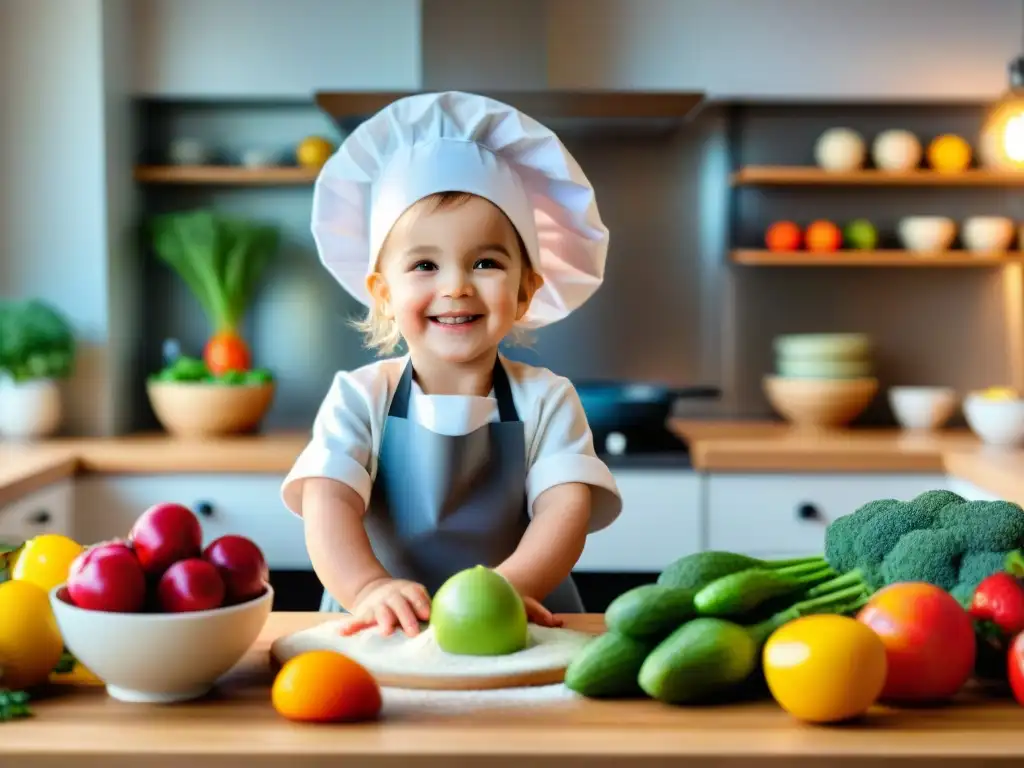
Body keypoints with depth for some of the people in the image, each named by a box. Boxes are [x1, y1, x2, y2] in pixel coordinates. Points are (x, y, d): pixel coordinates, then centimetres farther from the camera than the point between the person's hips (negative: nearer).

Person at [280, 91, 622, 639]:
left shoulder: (546, 401, 3)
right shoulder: (359, 398, 2)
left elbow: (566, 507, -10)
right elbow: (327, 502, -11)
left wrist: (508, 585, -30)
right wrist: (369, 587, -32)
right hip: (380, 638, 0)